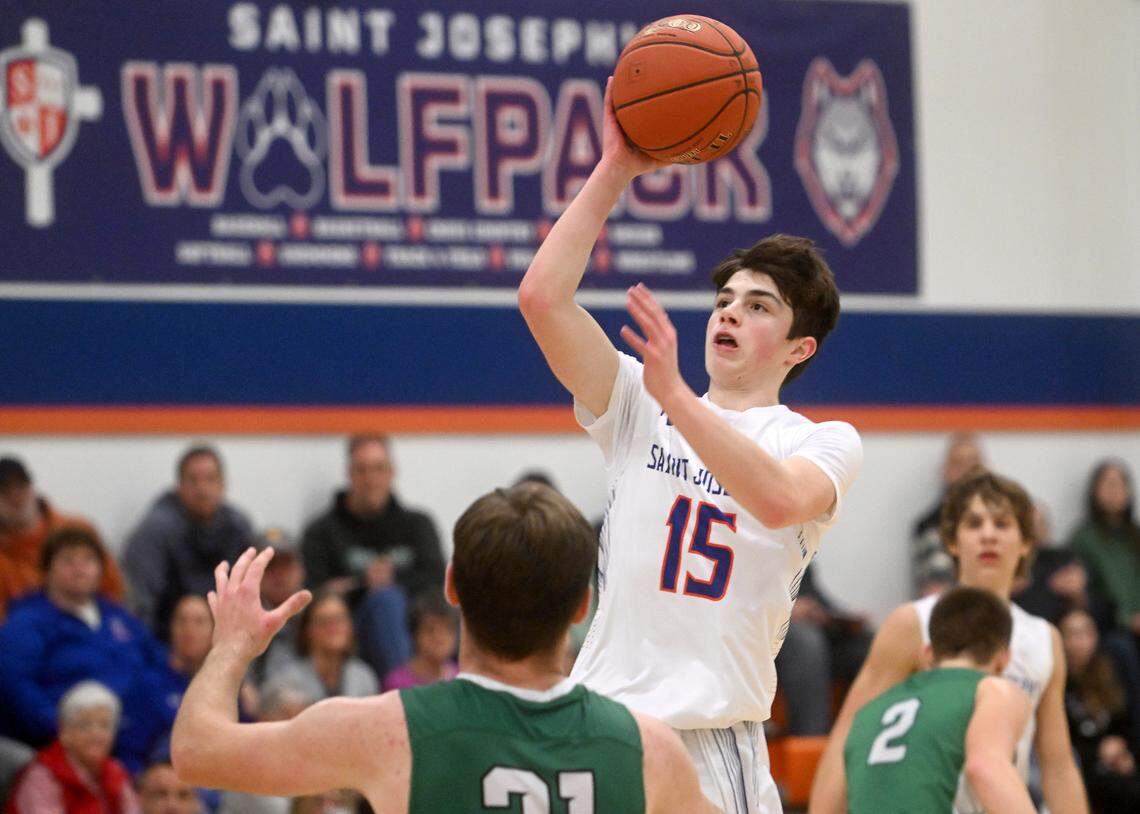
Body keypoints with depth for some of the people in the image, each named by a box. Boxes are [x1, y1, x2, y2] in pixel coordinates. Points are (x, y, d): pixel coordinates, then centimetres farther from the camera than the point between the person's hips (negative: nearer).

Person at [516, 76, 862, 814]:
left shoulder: (825, 444, 5)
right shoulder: (640, 408, 12)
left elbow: (781, 499, -20)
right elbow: (542, 296, -1)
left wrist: (674, 397, -29)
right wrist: (616, 168, -3)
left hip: (717, 748, -2)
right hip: (600, 727, 3)